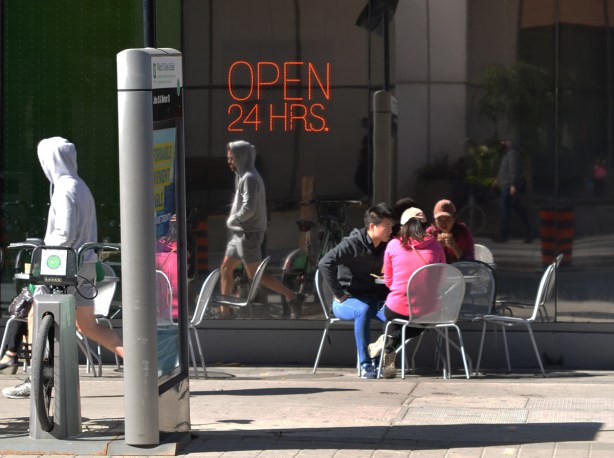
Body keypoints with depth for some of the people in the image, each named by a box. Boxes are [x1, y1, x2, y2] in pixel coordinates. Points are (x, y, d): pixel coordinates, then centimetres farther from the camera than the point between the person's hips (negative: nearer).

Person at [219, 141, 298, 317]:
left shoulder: (249, 178, -17)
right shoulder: (243, 176, 14)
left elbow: (248, 208, -26)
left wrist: (232, 220, -12)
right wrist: (234, 221, 6)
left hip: (249, 234, -10)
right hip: (239, 233, 10)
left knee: (254, 275, -4)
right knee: (225, 269, 11)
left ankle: (290, 295, 2)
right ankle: (224, 310, 15)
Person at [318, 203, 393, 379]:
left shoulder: (384, 246, 8)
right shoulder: (353, 244, -12)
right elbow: (325, 263, -24)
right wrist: (339, 294, -21)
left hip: (372, 298, 5)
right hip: (347, 300, -5)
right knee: (363, 310, -39)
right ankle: (365, 365, -34)